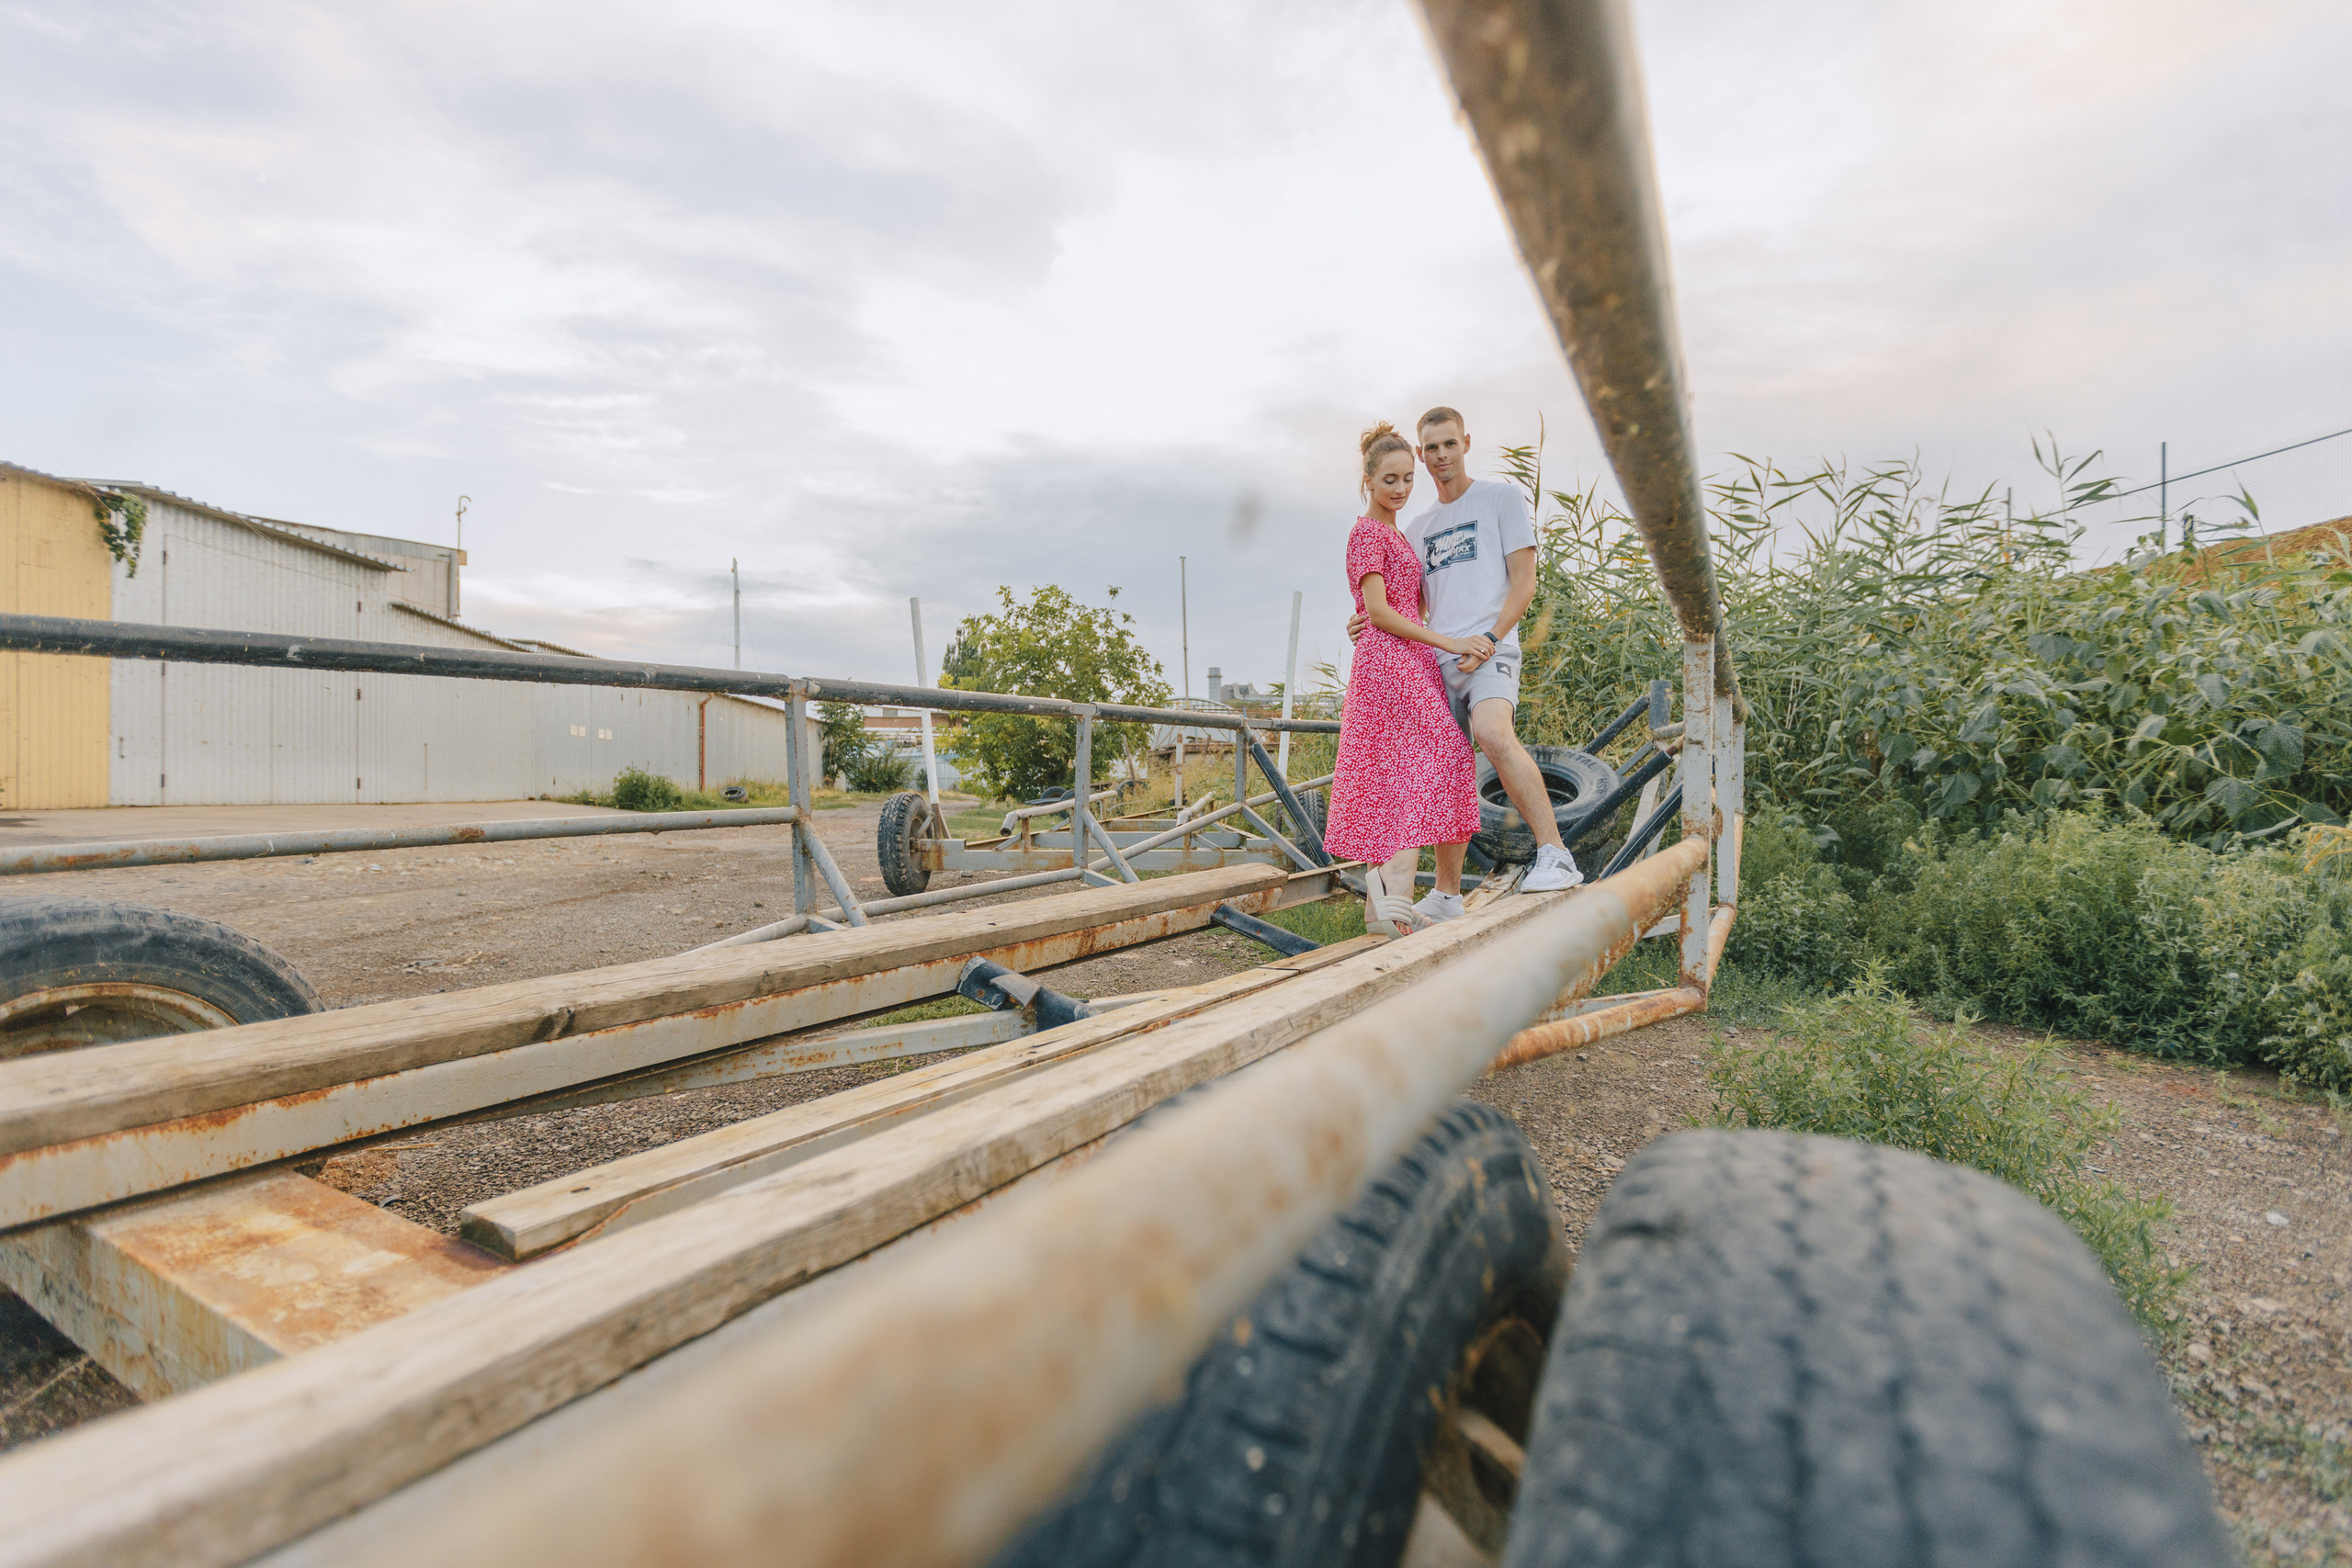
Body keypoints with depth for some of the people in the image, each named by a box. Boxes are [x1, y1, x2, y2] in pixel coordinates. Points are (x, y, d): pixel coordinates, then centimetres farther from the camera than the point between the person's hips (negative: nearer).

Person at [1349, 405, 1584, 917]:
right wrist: (1370, 620, 5)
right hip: (1434, 659, 6)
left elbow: (1524, 581, 0)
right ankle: (1446, 895, 15)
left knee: (1493, 734, -34)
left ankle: (1555, 855, -28)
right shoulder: (1417, 528, 23)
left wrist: (1488, 638, -14)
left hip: (1489, 650, -5)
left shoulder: (1501, 496, 9)